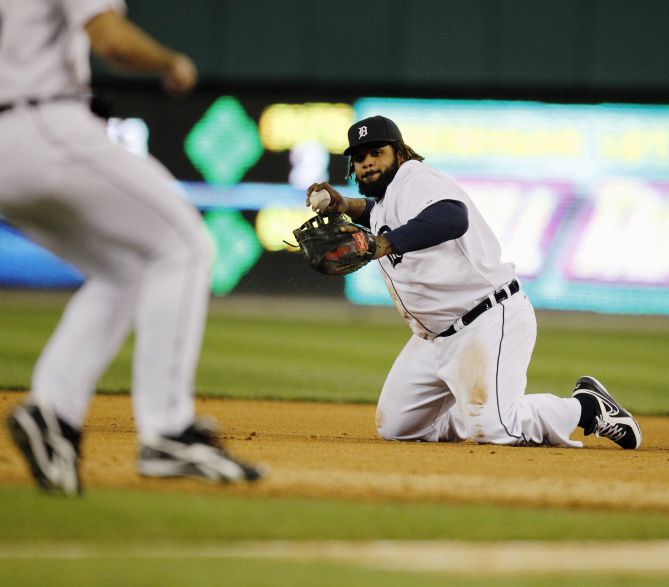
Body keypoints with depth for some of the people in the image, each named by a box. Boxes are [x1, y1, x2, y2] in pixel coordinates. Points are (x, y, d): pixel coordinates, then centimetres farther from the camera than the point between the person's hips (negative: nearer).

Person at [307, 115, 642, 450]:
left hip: (492, 321, -10)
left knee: (490, 431, -24)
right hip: (433, 338, 10)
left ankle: (587, 407, -1)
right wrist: (343, 206, 19)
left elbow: (452, 217, -38)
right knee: (393, 426, 7)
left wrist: (382, 245, -46)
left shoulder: (415, 179, -16)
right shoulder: (382, 206, 15)